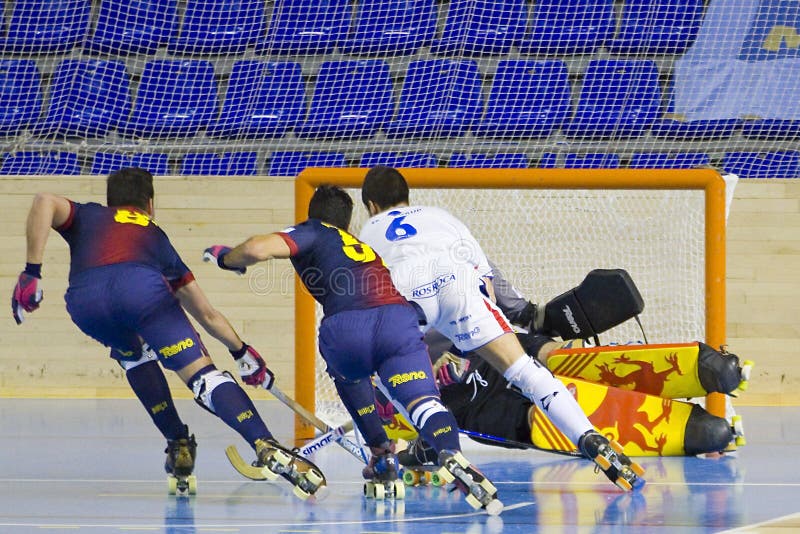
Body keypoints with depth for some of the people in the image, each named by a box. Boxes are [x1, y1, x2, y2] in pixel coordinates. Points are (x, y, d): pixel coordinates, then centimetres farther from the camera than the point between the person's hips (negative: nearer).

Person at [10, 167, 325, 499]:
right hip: (142, 287, -1)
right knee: (202, 374, -4)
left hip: (85, 300, 1)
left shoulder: (85, 216, 38)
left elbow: (45, 202, 12)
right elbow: (207, 314, 46)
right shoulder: (156, 237, 40)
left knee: (133, 356, 33)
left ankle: (178, 446, 29)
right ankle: (267, 448, -24)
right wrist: (241, 351, 61)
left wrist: (32, 272, 9)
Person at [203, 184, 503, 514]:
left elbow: (257, 249, 7)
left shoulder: (313, 233, 25)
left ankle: (382, 458, 28)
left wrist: (225, 258, 28)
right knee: (422, 401, -12)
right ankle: (451, 455, -44)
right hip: (398, 315, 2)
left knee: (347, 376, 33)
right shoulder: (365, 247, 41)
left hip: (344, 327, -2)